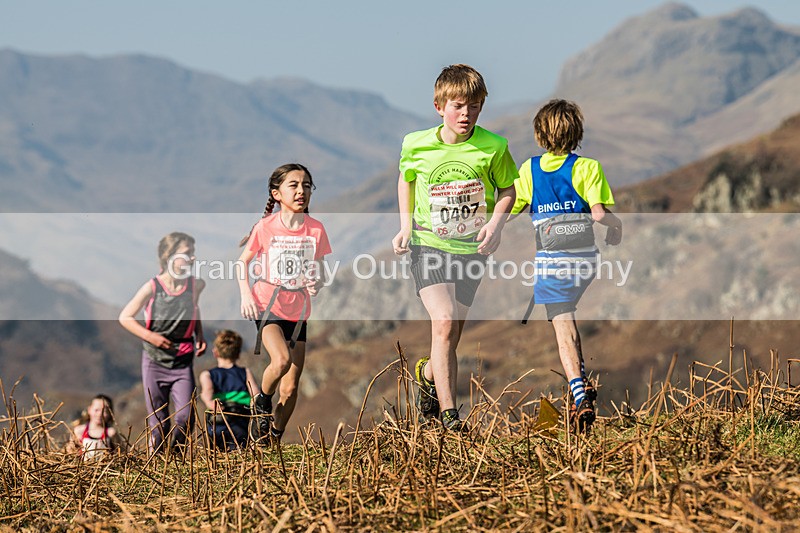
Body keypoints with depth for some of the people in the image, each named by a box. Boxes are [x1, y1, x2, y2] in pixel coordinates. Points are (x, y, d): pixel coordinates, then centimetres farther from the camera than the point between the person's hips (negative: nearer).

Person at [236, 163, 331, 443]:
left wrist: (317, 283, -14)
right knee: (281, 360, -30)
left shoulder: (315, 229, -1)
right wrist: (246, 295, -8)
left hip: (297, 312, 3)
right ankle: (262, 402, 1)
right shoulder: (265, 227, -8)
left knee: (290, 390, 3)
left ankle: (274, 440, 22)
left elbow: (319, 270, 9)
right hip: (267, 307, -3)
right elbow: (243, 261, 5)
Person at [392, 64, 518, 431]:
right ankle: (448, 413, -18)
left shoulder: (493, 148, -8)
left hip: (471, 248, 1)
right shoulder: (416, 146, -5)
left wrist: (495, 223, -10)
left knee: (450, 340, 7)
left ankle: (428, 374, 43)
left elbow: (507, 190, 7)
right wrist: (406, 226, 5)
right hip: (428, 245, -1)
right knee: (444, 321, -22)